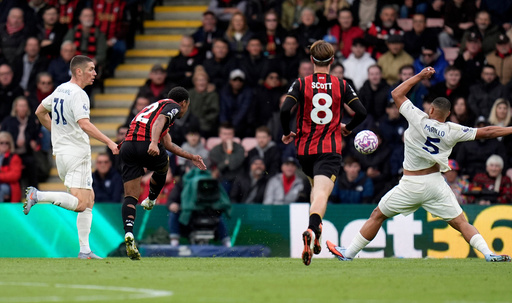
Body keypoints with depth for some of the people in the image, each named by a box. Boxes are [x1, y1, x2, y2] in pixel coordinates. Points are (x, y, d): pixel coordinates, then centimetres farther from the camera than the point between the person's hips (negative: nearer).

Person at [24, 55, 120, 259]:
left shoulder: (60, 89, 13)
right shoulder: (78, 94, -14)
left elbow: (40, 112, 25)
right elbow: (84, 124, -26)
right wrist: (109, 142, -26)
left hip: (60, 151, 10)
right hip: (77, 152, -10)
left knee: (88, 199, 13)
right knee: (79, 203, -14)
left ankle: (85, 250, 9)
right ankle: (38, 196, -22)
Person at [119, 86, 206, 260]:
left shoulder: (156, 106, 37)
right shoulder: (173, 106, 10)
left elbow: (168, 145, 44)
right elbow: (159, 121, -14)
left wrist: (191, 157, 51)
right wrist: (154, 143, -30)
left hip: (127, 146, 7)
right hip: (146, 145, -7)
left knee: (130, 197, 1)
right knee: (163, 167, 31)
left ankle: (128, 234, -18)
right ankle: (150, 200, 43)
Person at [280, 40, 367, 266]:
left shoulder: (301, 84, -1)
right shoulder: (341, 86, 2)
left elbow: (285, 109, -14)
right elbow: (361, 112, -2)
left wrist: (287, 133, 3)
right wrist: (348, 128, 18)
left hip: (305, 148, 2)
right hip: (330, 149, -2)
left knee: (317, 187, 28)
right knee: (322, 193, -16)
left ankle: (316, 230, 22)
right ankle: (312, 229, -41)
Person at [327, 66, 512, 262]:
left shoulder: (419, 119, -8)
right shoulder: (452, 131, -4)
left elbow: (397, 94, 2)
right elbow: (485, 132, 0)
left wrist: (420, 76, 9)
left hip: (411, 185, -2)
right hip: (436, 184, 2)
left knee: (377, 216, 12)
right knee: (461, 222, 3)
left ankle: (349, 253, 17)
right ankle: (488, 254, -13)